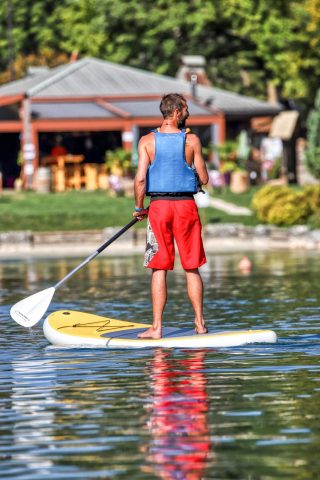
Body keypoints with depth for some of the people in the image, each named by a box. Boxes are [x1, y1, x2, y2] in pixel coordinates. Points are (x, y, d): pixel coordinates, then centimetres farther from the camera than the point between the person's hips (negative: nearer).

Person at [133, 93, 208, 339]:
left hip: (158, 206, 0)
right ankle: (200, 323, 12)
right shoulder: (192, 140, -3)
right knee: (192, 269, 9)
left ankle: (157, 328, -1)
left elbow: (140, 178, -8)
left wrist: (139, 208, 6)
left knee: (160, 269, 2)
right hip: (186, 206, 0)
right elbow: (203, 179, 0)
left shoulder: (147, 141, -2)